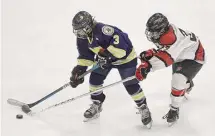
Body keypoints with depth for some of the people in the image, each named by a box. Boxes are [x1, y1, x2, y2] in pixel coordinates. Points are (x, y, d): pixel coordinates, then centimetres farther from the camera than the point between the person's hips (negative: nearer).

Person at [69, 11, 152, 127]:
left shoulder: (101, 29, -38)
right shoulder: (82, 37, -10)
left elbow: (120, 39, -45)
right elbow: (85, 55, 0)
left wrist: (108, 54, -43)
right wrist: (79, 69, -10)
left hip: (125, 56, -8)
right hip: (104, 59, 8)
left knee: (131, 85, -8)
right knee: (94, 79, 3)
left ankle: (143, 108, 13)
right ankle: (96, 105, 24)